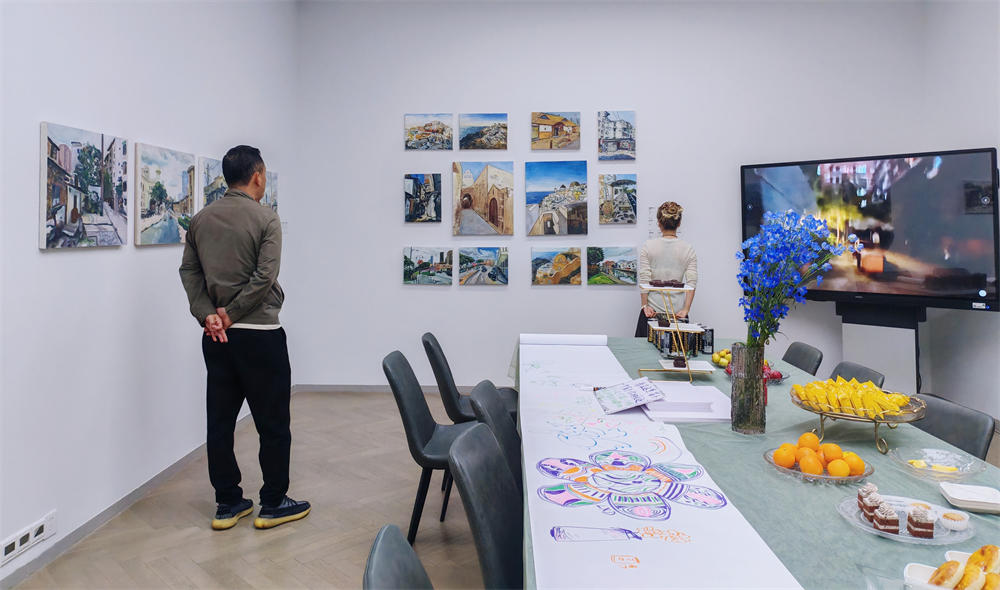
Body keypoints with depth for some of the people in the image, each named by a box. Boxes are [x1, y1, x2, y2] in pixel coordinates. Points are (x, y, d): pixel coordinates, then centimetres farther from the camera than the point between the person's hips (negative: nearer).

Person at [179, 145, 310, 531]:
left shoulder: (200, 220, 9)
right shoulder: (265, 217, -9)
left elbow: (189, 271, 4)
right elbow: (265, 276, -17)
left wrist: (207, 314, -4)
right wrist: (232, 313, -10)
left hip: (216, 337, 6)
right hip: (259, 333, -6)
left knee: (220, 421, 11)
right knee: (273, 422, 5)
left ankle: (227, 503, 20)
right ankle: (273, 504, 13)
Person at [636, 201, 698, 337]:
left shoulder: (648, 246, -3)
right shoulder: (688, 249, 1)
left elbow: (644, 280, -6)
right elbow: (692, 283, -5)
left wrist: (645, 305, -1)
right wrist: (686, 309, -4)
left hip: (652, 311, -1)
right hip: (678, 312, 1)